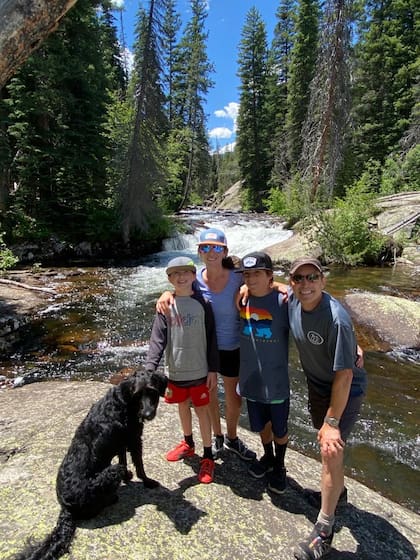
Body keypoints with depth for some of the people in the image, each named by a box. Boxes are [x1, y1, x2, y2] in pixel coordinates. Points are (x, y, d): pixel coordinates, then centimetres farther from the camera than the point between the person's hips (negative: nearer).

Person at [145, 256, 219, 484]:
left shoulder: (202, 303, -9)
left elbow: (211, 338, -6)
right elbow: (158, 338, -9)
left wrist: (213, 369, -5)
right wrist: (149, 368, -20)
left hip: (199, 370, -2)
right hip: (176, 370, 3)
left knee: (202, 410, 9)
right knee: (183, 407, 21)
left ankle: (208, 456, 26)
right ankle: (188, 444, 44)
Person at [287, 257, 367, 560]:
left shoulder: (337, 320, -34)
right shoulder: (293, 301, -16)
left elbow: (343, 375, -28)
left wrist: (332, 422, -23)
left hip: (345, 392, -7)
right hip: (317, 384, 7)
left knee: (331, 450, -4)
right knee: (325, 441, 22)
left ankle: (324, 532, 16)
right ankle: (337, 489, 50)